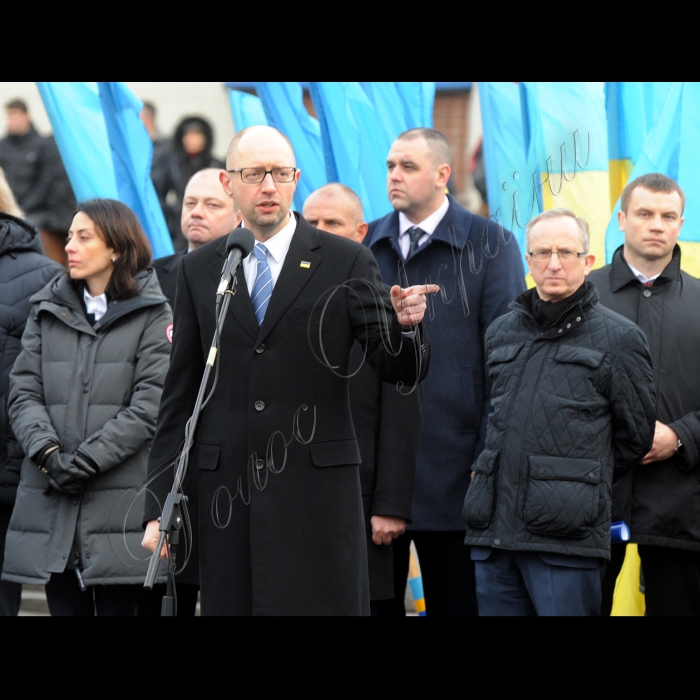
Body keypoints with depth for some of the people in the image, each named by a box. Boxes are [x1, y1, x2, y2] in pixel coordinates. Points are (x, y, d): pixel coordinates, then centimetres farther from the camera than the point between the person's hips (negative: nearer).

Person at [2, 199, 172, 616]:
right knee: (65, 608, 3)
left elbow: (149, 406, -7)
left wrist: (85, 461, -13)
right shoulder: (47, 312, 15)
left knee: (118, 608, -3)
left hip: (120, 501, -4)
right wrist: (48, 452, -11)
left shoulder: (152, 316, 1)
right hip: (51, 502, 4)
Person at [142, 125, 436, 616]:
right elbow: (181, 392, 12)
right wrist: (160, 506, 8)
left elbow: (403, 371, 0)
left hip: (318, 490, -2)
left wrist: (405, 324, -23)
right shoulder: (197, 271, 11)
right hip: (228, 494, 2)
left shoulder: (347, 263, 3)